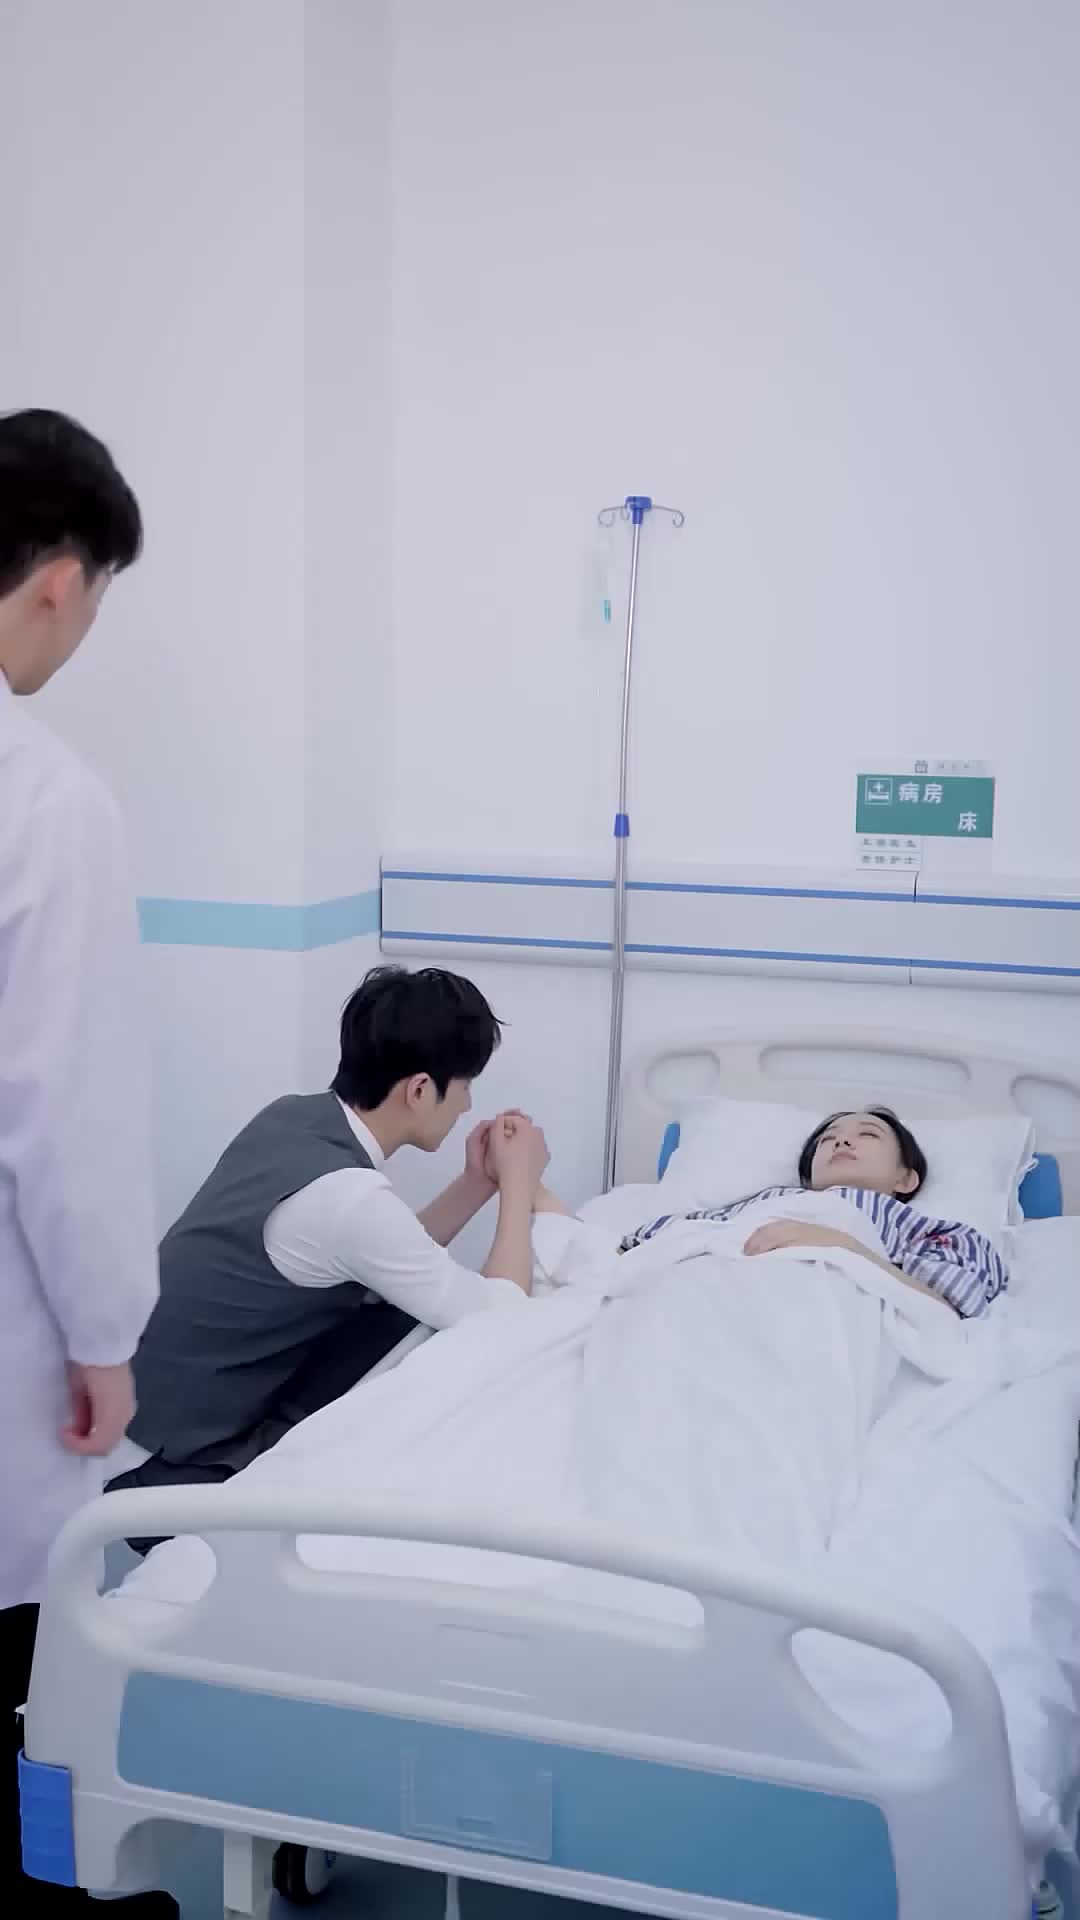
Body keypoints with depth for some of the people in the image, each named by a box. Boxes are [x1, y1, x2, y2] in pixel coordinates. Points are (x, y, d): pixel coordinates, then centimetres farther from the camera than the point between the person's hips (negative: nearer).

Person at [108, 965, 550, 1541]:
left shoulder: (292, 1117, -3)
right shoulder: (346, 1195, -29)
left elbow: (393, 1260, 13)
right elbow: (504, 1319, -20)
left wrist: (476, 1183, 3)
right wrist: (518, 1181, -8)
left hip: (157, 1416, 8)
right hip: (167, 1470, -8)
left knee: (406, 1310, 2)